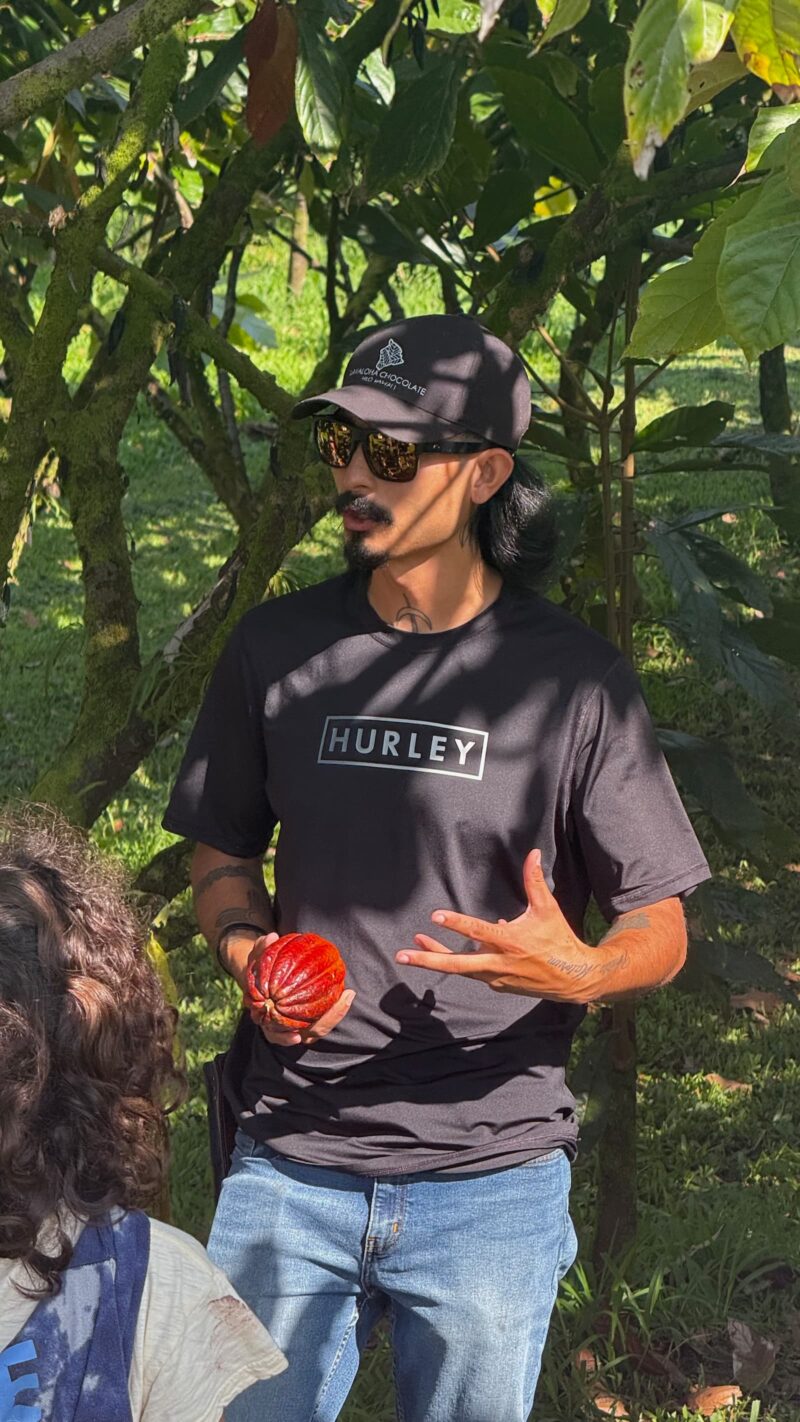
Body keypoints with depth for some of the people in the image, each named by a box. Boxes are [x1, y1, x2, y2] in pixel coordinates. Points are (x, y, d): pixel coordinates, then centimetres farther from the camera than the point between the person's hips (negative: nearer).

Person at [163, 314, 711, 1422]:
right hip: (288, 1166, 2)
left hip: (491, 1188, -2)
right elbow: (223, 857, 12)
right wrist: (248, 952, -9)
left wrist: (584, 971, -25)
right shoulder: (277, 649, 1)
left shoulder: (571, 678, -7)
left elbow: (660, 929, -3)